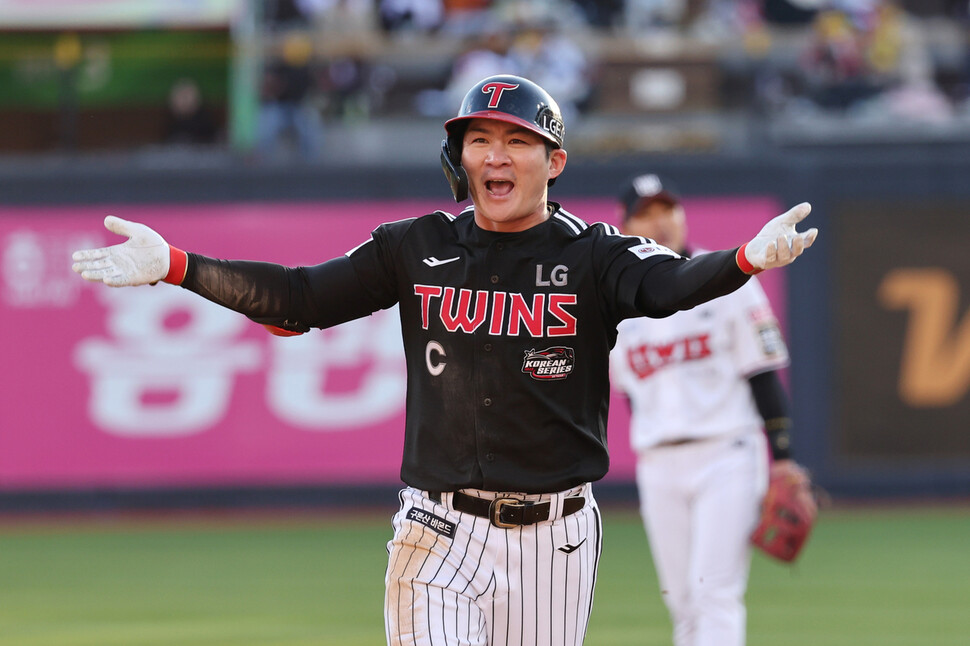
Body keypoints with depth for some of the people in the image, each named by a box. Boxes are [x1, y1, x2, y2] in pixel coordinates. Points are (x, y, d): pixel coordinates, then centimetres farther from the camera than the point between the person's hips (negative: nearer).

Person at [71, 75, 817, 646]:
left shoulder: (593, 256, -3)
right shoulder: (418, 249, 5)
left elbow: (671, 283, -23)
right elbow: (297, 299, 5)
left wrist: (749, 259, -45)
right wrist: (172, 266, -6)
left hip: (555, 537, -1)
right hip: (442, 532, 1)